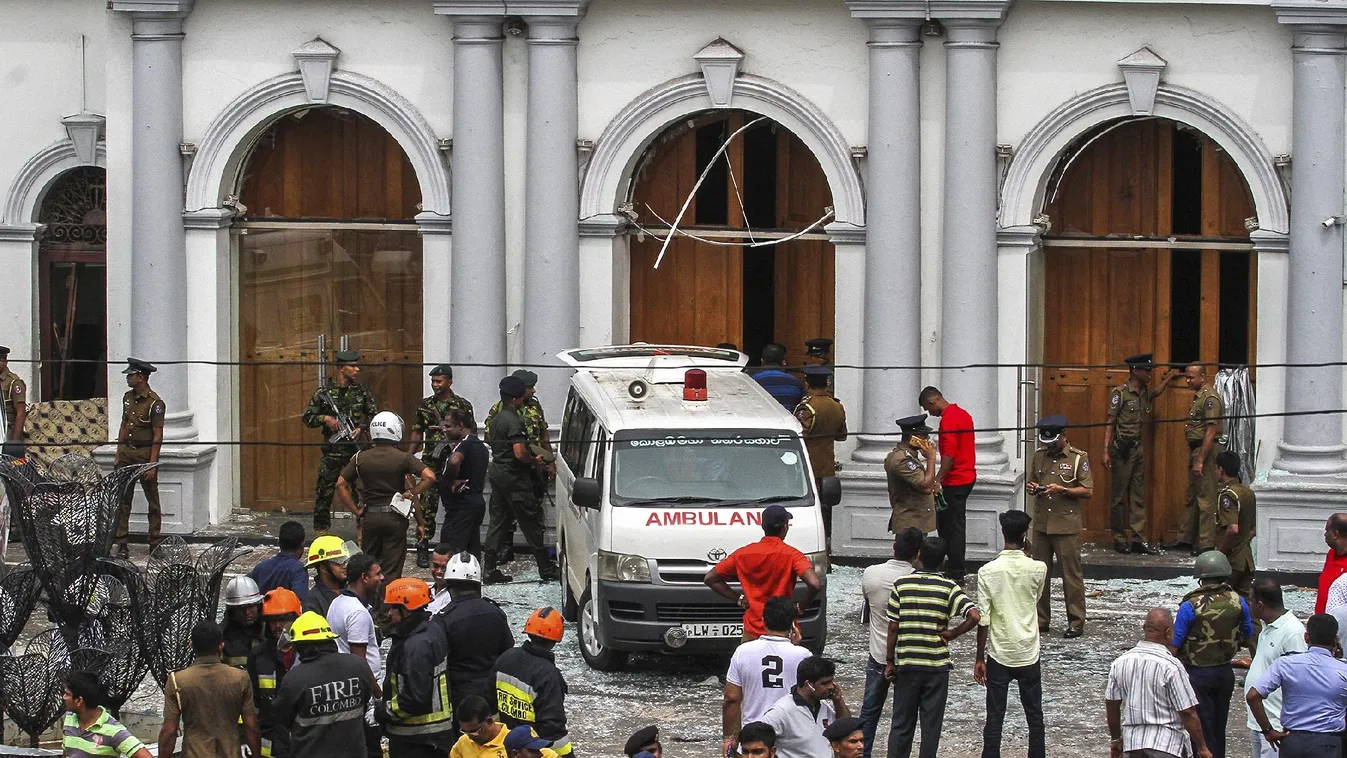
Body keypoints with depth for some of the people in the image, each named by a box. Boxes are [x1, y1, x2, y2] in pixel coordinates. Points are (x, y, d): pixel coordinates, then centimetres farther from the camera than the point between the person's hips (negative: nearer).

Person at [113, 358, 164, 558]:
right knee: (122, 499, 2)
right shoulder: (128, 398, 10)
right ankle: (122, 544, 3)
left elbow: (157, 436, -12)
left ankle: (155, 542, 13)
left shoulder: (154, 403, -12)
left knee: (152, 500, 5)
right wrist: (118, 455, 13)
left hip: (145, 452, -6)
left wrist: (152, 464, -16)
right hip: (126, 452, 6)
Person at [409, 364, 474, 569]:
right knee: (427, 507, -4)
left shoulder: (463, 406, 2)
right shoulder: (425, 405, 10)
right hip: (431, 464, 1)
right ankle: (422, 549, -1)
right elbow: (417, 434, 14)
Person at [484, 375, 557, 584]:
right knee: (531, 523, -2)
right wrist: (536, 462, -7)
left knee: (499, 522, 11)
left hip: (497, 471, 9)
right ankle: (546, 569, 3)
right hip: (514, 476, -9)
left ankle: (490, 570, 8)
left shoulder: (496, 419, 12)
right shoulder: (514, 421, -19)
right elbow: (520, 453, -27)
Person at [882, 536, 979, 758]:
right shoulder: (948, 587, -6)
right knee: (932, 724, 6)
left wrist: (889, 662, 5)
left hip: (907, 665, 1)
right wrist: (952, 634, -4)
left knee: (902, 723, 9)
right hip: (937, 665, -1)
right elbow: (974, 616, -18)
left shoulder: (902, 584, -4)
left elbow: (893, 628, -3)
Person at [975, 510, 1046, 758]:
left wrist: (980, 658, -1)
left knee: (994, 718, 4)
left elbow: (982, 620, -10)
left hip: (999, 656, -1)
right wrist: (1027, 554, 12)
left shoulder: (988, 572, -12)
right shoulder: (1037, 569, -8)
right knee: (1035, 717, 13)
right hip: (1029, 654, 1)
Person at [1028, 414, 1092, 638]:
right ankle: (1041, 619, 15)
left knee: (1071, 575, -2)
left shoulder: (1078, 458, -4)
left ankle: (1076, 622, 3)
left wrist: (1062, 490, -17)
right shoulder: (1039, 456, 11)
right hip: (1041, 524, 5)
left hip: (1066, 525, -5)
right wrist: (1031, 488, -1)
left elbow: (1088, 491, -6)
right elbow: (1031, 483, 23)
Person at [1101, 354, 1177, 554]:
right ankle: (1119, 540, 5)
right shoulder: (1120, 393, -9)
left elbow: (1156, 393, 39)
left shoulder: (1144, 392, 11)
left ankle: (1139, 540, 4)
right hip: (1122, 448, -7)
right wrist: (1106, 451, -16)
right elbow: (1110, 423, -11)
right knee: (1118, 495, -1)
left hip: (1137, 448, 7)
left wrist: (1168, 378, 29)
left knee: (1138, 496, 4)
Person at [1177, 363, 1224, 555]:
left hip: (1206, 450, -11)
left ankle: (1206, 544, -6)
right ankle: (1186, 538, 24)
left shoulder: (1210, 399, -15)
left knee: (1205, 498, -7)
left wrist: (1200, 460, -23)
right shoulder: (1197, 398, 16)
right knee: (1191, 496, 16)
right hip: (1195, 449, 11)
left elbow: (1211, 433, -21)